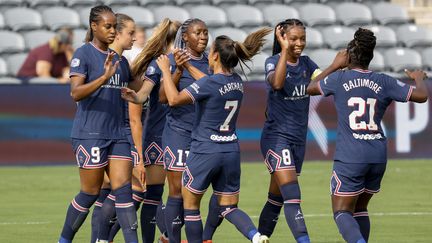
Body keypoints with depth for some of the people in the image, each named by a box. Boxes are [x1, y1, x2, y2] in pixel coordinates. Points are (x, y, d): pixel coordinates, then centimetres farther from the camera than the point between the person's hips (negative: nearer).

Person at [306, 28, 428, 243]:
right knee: (360, 208, 20)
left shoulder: (339, 78, -2)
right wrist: (419, 79, 24)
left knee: (342, 212, 0)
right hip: (378, 156, 4)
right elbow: (421, 96, 2)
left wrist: (335, 66, 26)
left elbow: (311, 88, 15)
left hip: (349, 157, -4)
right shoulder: (384, 82, 2)